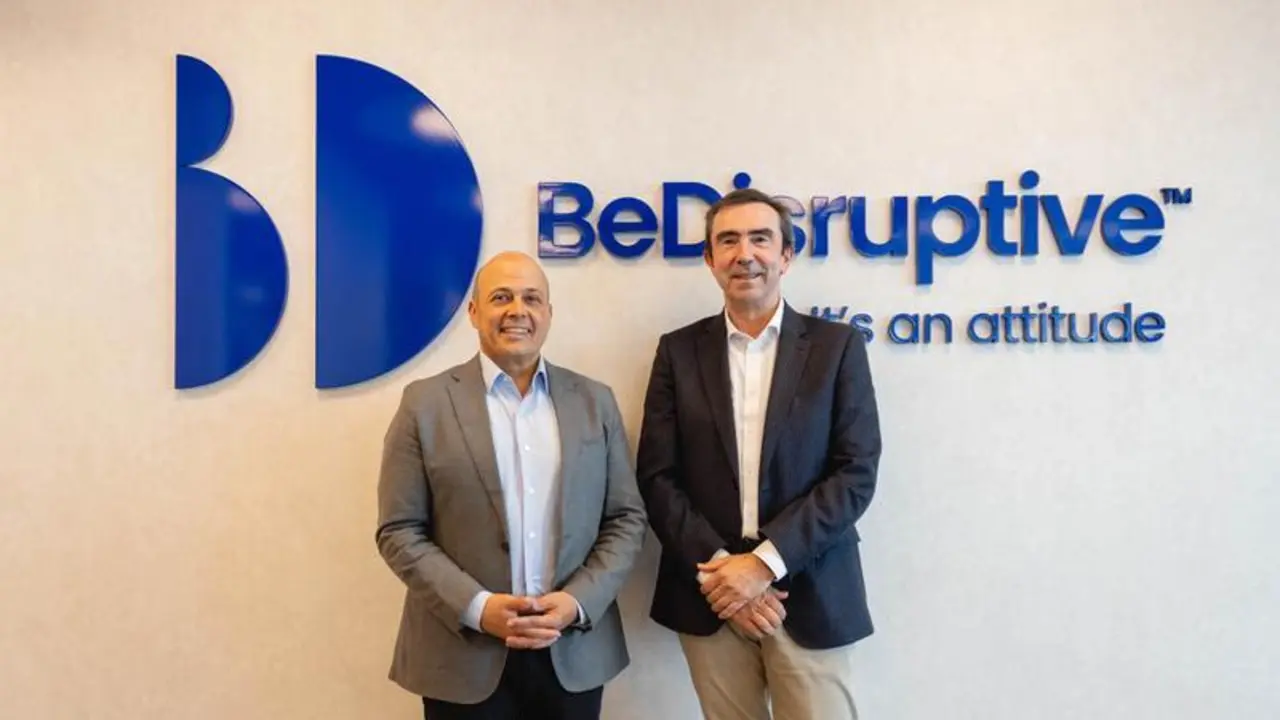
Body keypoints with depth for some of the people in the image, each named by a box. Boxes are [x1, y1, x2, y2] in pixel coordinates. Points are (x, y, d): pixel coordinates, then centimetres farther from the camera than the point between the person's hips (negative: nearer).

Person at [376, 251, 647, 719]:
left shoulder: (595, 401, 5)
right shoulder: (426, 403, -2)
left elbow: (626, 518, 4)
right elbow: (399, 531, -4)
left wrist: (577, 602, -9)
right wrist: (476, 608, -14)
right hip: (464, 656, -2)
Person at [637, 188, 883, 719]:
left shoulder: (837, 346, 1)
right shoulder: (679, 350, 4)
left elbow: (856, 474, -6)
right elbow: (657, 477, 0)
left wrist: (765, 561, -14)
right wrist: (715, 568, -11)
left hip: (809, 596, -1)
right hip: (709, 595, 1)